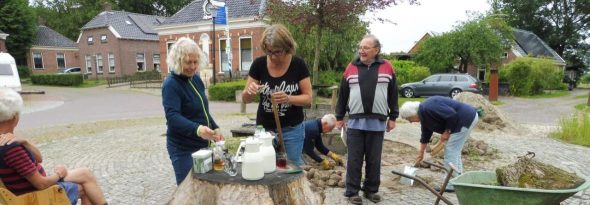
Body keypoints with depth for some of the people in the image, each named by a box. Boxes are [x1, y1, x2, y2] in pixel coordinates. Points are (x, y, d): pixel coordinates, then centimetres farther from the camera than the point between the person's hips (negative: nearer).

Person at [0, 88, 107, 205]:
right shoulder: (12, 148, -30)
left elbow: (39, 158, 0)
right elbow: (41, 184, -26)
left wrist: (24, 141, -17)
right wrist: (59, 174, -6)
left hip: (30, 191, 9)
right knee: (86, 175, 5)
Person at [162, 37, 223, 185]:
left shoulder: (196, 79, 6)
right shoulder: (171, 85, -18)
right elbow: (172, 116, -31)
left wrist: (215, 128, 12)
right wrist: (197, 129, -45)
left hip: (202, 145, 8)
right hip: (183, 149, -8)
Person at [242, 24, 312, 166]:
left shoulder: (298, 65, -11)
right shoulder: (259, 64, -7)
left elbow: (308, 98, -7)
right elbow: (245, 99, 1)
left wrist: (289, 98, -26)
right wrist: (250, 91, -22)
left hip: (292, 130, -2)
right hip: (264, 129, 2)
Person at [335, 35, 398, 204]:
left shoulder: (387, 67, 4)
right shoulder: (351, 68, 5)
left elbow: (393, 94, 8)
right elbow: (343, 94, 8)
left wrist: (393, 117, 7)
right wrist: (339, 117, 9)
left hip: (377, 123, 0)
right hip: (355, 122, 0)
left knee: (374, 160, 10)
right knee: (354, 159, 4)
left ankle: (371, 190, 24)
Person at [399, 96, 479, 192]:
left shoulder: (428, 109, -22)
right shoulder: (423, 115, 10)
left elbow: (452, 115, -25)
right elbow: (425, 134, 21)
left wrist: (447, 132, -14)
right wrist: (421, 152, 27)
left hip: (466, 119, -10)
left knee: (451, 151, -7)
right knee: (455, 151, 17)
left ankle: (452, 185, -2)